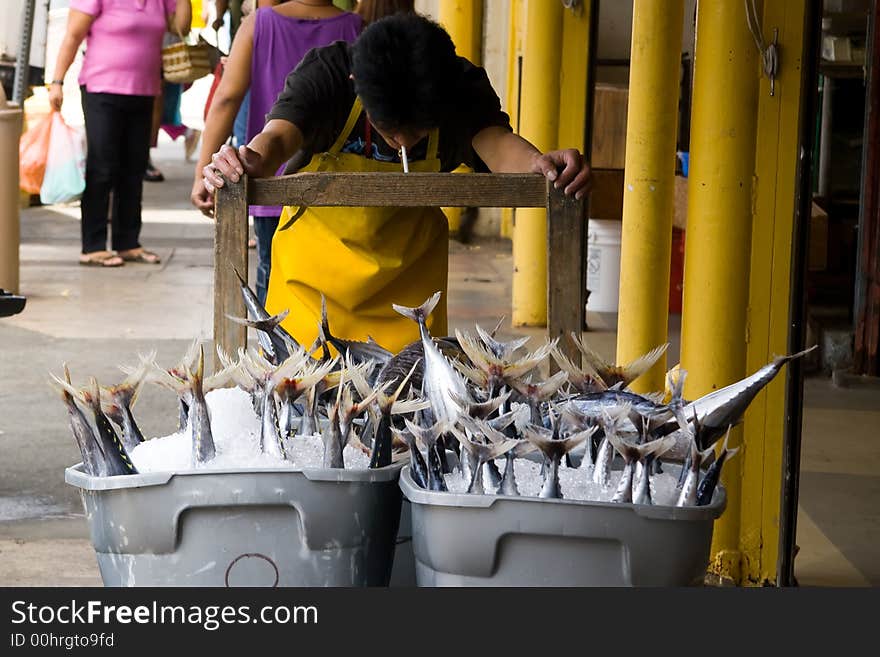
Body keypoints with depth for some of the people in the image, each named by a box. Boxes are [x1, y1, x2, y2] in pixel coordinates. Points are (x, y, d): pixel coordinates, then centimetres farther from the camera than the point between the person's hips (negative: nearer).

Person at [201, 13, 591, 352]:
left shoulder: (463, 89, -21)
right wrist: (254, 162, -64)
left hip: (408, 269, 1)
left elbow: (496, 142, -37)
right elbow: (278, 137, -40)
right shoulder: (325, 74, -25)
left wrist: (537, 164, -60)